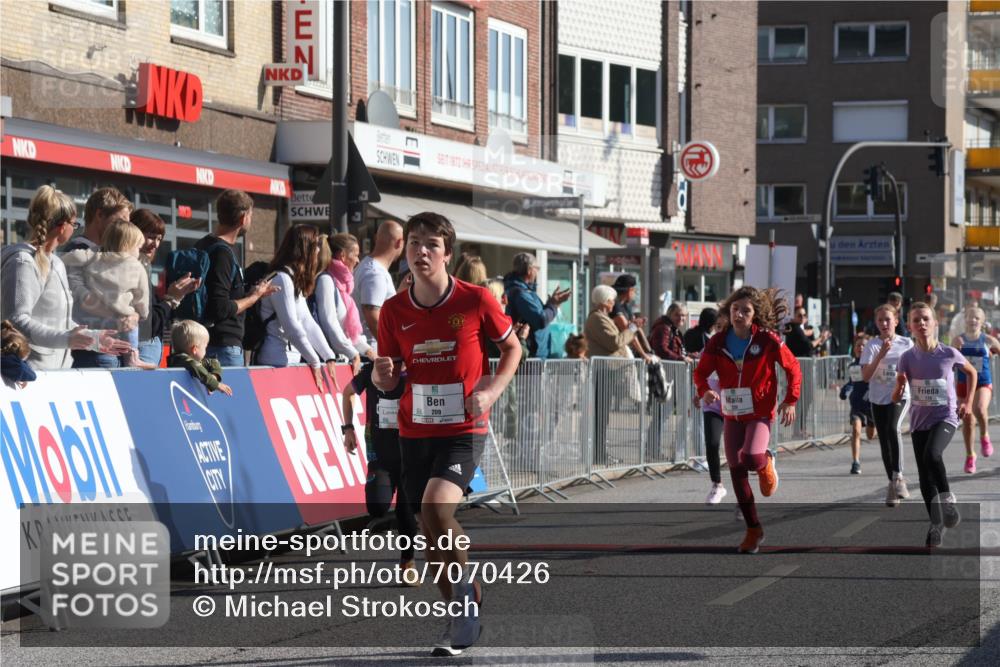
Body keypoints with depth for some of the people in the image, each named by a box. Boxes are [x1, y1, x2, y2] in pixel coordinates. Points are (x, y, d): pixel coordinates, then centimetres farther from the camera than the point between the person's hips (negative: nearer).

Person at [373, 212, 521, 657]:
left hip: (463, 430, -4)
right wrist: (382, 374, -15)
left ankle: (466, 592, -5)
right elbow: (387, 379, 9)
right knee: (430, 531, 6)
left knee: (435, 507, -26)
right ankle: (462, 619, 23)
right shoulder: (394, 311, 0)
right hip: (415, 431, 4)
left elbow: (512, 348, 6)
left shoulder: (476, 300, -8)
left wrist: (492, 389, -10)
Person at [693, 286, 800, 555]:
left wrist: (790, 401, -6)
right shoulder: (718, 342, -4)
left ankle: (766, 463, 11)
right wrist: (704, 390, -18)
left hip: (760, 414, -4)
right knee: (736, 472, 4)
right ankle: (753, 530, 18)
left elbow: (792, 367, 0)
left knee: (751, 458, -29)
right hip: (732, 416, 4)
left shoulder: (767, 340, -12)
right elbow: (701, 371, 3)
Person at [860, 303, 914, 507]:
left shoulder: (907, 344, 1)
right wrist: (880, 355, -22)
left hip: (900, 395, -2)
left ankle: (898, 476, -26)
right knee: (884, 442, 5)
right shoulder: (872, 346, -2)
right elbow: (865, 376, -13)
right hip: (878, 398, 2)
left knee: (893, 428, -28)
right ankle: (893, 483, 17)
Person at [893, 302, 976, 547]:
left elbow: (972, 372, 12)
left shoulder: (949, 354, -8)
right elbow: (896, 397, -2)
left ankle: (947, 497, -9)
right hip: (919, 420, 3)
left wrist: (968, 402, 6)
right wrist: (899, 387, -24)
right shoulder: (908, 358, -5)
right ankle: (936, 524, 18)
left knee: (932, 455, -32)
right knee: (925, 478, 5)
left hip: (945, 417, -3)